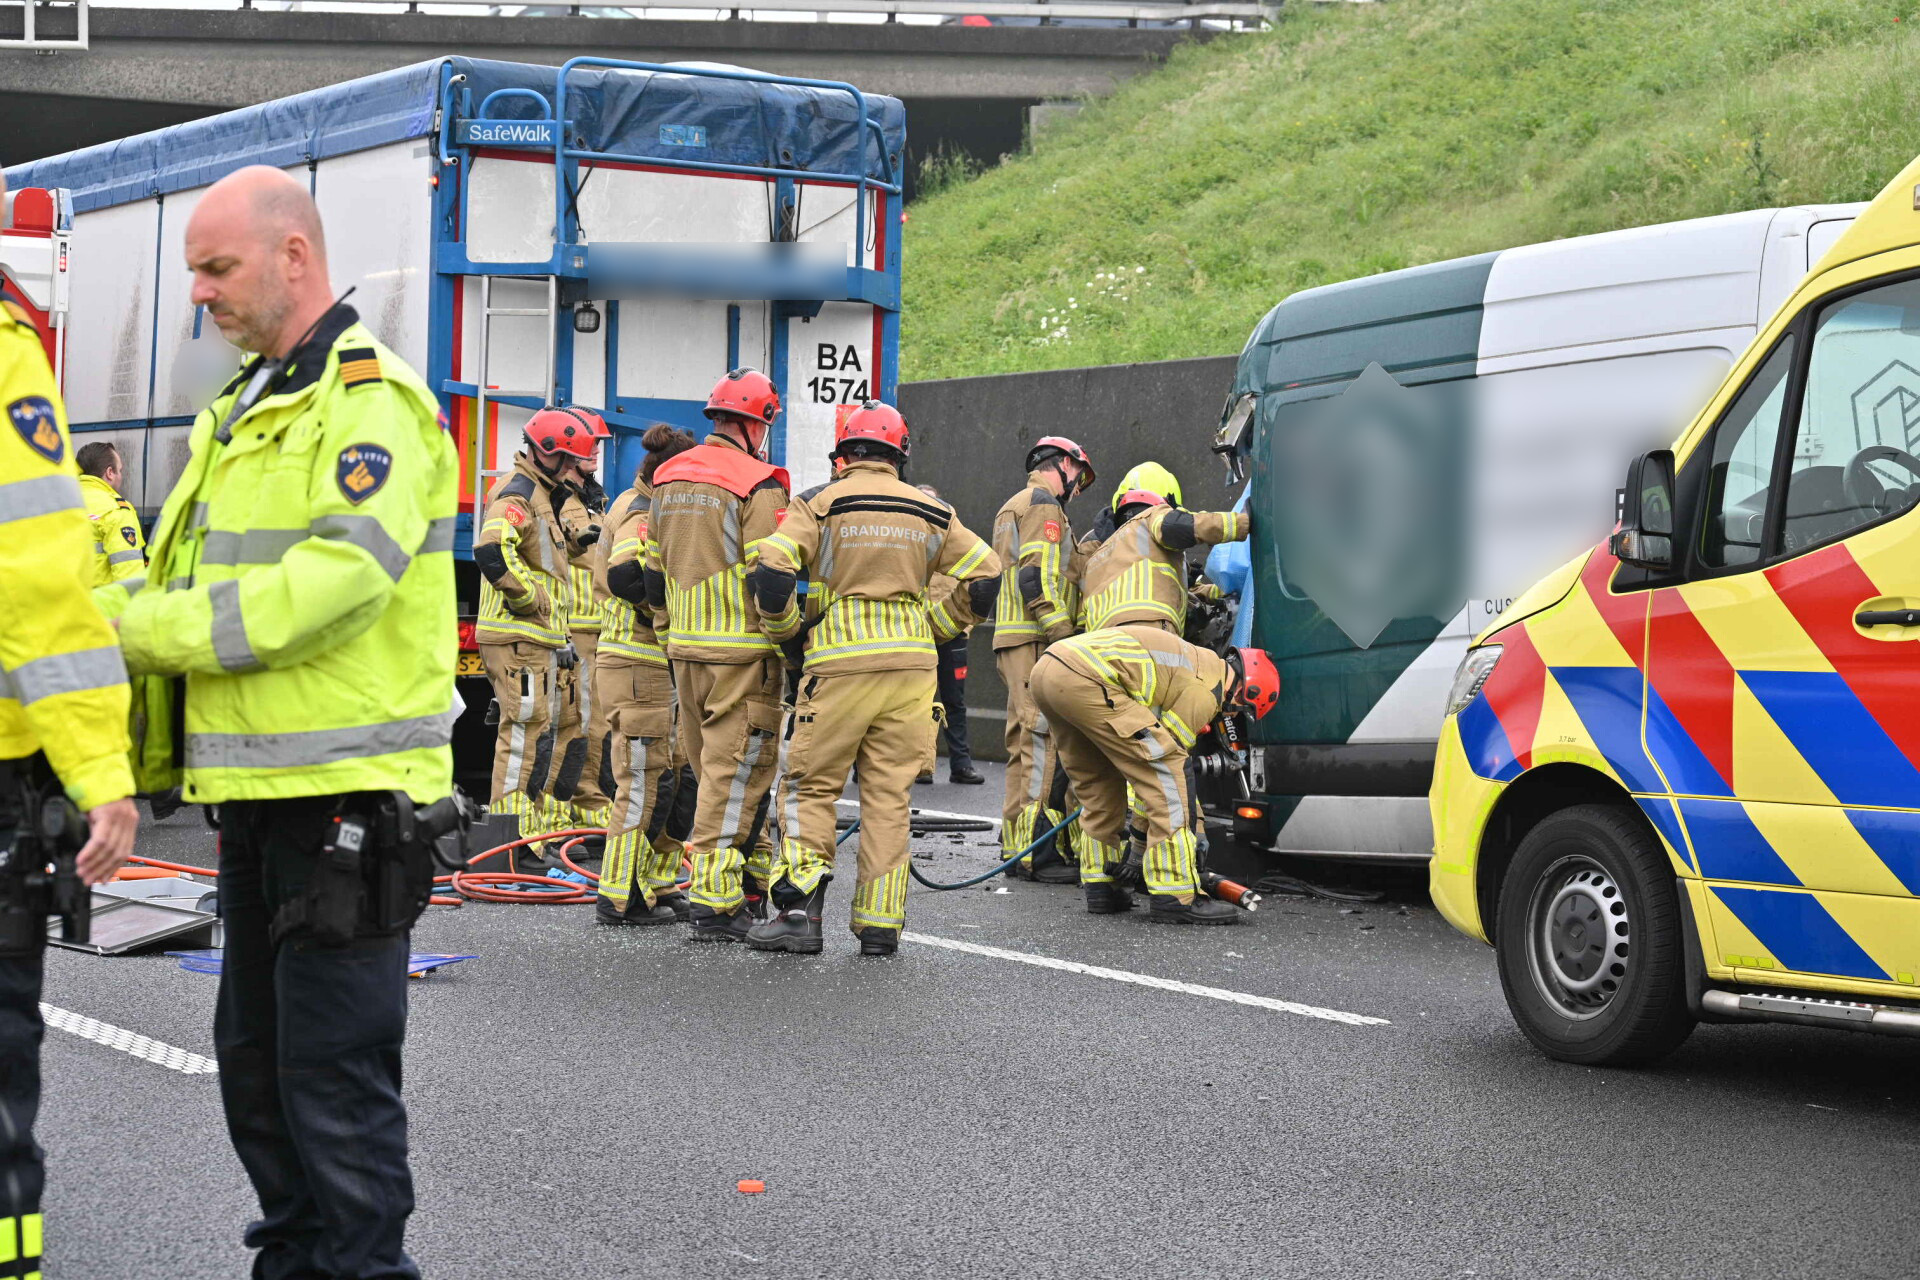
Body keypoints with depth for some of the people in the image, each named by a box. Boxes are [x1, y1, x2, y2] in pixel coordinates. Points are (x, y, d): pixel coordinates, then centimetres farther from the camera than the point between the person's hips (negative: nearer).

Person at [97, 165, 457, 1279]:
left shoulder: (373, 405, -11)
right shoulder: (244, 412, 19)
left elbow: (333, 584, -24)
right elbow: (187, 578, 18)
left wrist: (148, 630, -19)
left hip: (345, 795, -10)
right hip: (259, 789, 10)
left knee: (336, 1072, -5)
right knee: (256, 1060, 16)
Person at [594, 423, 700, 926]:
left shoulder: (653, 510, 18)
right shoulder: (640, 514, -14)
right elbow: (624, 576, -32)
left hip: (657, 665, 10)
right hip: (636, 663, -10)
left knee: (681, 777, 13)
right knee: (646, 781, -7)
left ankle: (657, 885, 21)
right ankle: (620, 898, -1)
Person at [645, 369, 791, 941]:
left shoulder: (668, 477, 12)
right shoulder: (758, 483, -12)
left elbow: (652, 571, 17)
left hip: (685, 649, 8)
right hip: (744, 649, -7)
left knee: (714, 768, 17)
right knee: (735, 771, -4)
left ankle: (755, 870, 26)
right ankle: (716, 901, -5)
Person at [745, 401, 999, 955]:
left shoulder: (822, 506, -1)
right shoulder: (930, 513, 10)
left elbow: (772, 571, -12)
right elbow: (984, 574, 11)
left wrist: (786, 628, 4)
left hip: (841, 663, -3)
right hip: (911, 663, 3)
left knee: (810, 786, 6)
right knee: (889, 794, 8)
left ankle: (800, 911, -5)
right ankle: (880, 923, 7)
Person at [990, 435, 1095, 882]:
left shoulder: (1011, 508, 26)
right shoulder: (1044, 505, -6)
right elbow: (1038, 579, -17)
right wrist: (1065, 637, -20)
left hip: (1013, 642, 11)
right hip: (1037, 640, -11)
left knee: (1024, 744, 12)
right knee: (1046, 742, -14)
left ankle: (1015, 847, 15)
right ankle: (1041, 853, -18)